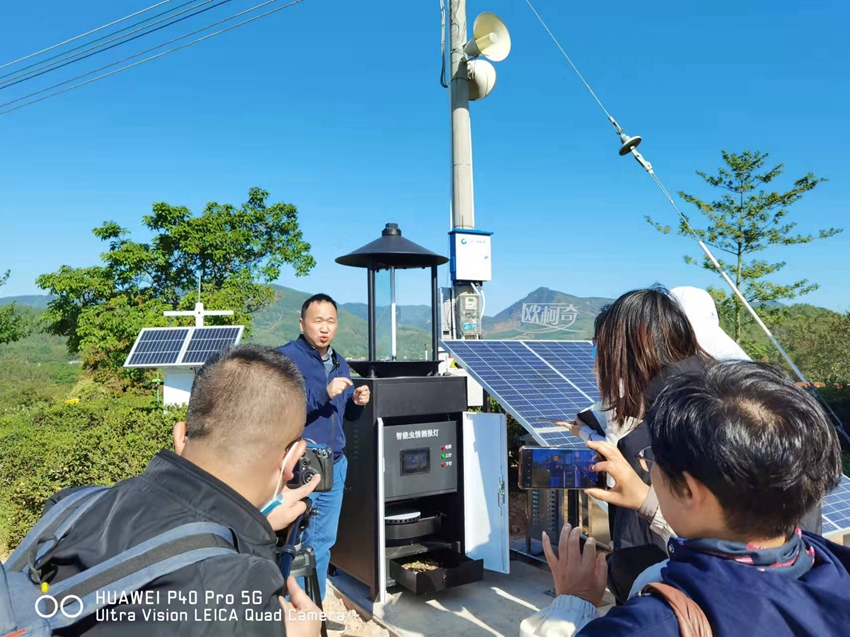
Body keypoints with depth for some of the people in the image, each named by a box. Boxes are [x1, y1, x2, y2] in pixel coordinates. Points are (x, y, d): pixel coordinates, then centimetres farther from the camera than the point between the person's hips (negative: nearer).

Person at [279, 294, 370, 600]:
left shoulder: (339, 362, 11)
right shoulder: (285, 357, -12)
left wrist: (357, 402, -4)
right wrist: (324, 394, -29)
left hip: (335, 465, 7)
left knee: (323, 541, 17)